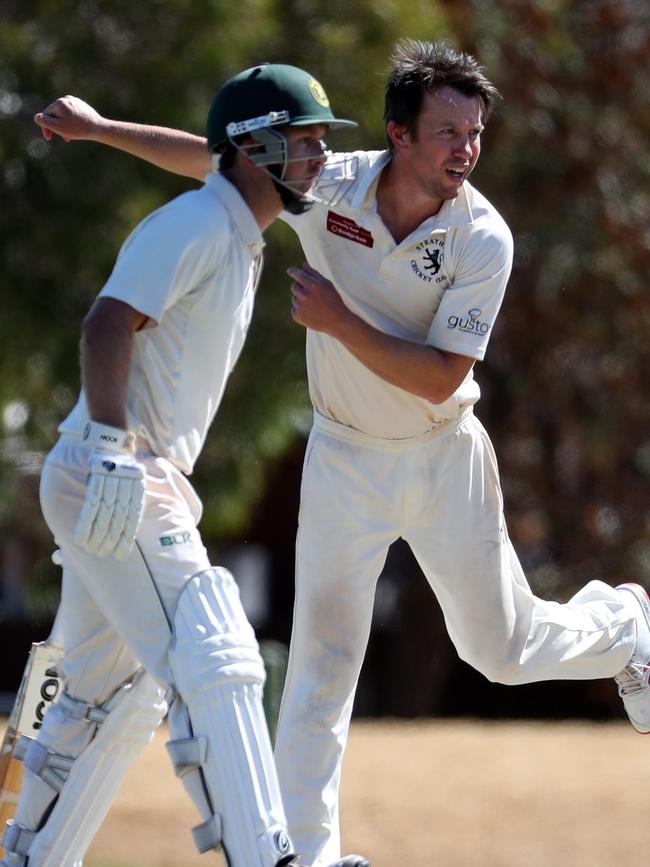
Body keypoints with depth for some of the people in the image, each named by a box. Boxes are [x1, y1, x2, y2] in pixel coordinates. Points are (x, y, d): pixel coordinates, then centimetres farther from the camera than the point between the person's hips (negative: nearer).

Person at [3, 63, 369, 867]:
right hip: (110, 479, -11)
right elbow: (107, 325, -22)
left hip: (139, 487, 11)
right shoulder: (195, 224, -11)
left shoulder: (241, 244, 20)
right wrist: (111, 451, -31)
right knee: (214, 661, -18)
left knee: (116, 696, 16)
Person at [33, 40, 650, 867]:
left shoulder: (484, 239, -22)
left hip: (443, 458, -1)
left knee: (500, 647, 8)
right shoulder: (330, 186, -15)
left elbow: (439, 378, -24)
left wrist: (339, 321, -30)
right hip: (344, 458, 1)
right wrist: (97, 127, 2)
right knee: (322, 653, -3)